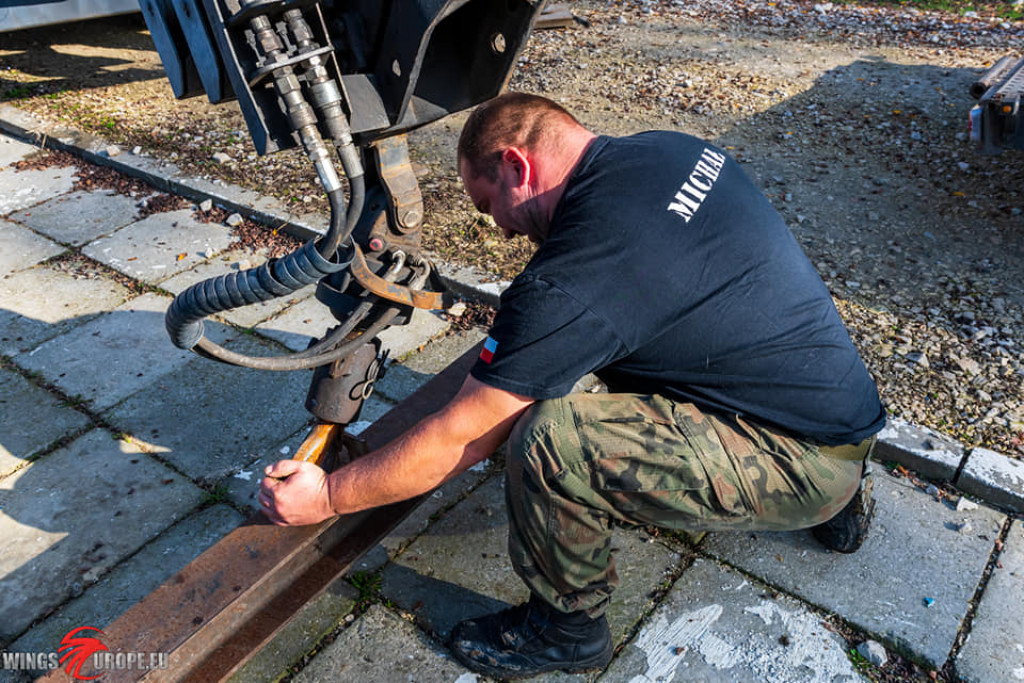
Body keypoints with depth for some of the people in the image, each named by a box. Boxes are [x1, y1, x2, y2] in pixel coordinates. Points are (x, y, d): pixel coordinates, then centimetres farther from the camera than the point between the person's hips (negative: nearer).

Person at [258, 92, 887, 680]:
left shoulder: (569, 283, -24)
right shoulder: (670, 148, 2)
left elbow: (460, 440, -15)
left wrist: (329, 495, 1)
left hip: (809, 461, -9)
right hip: (843, 396, 9)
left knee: (549, 440, -24)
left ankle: (569, 627, 7)